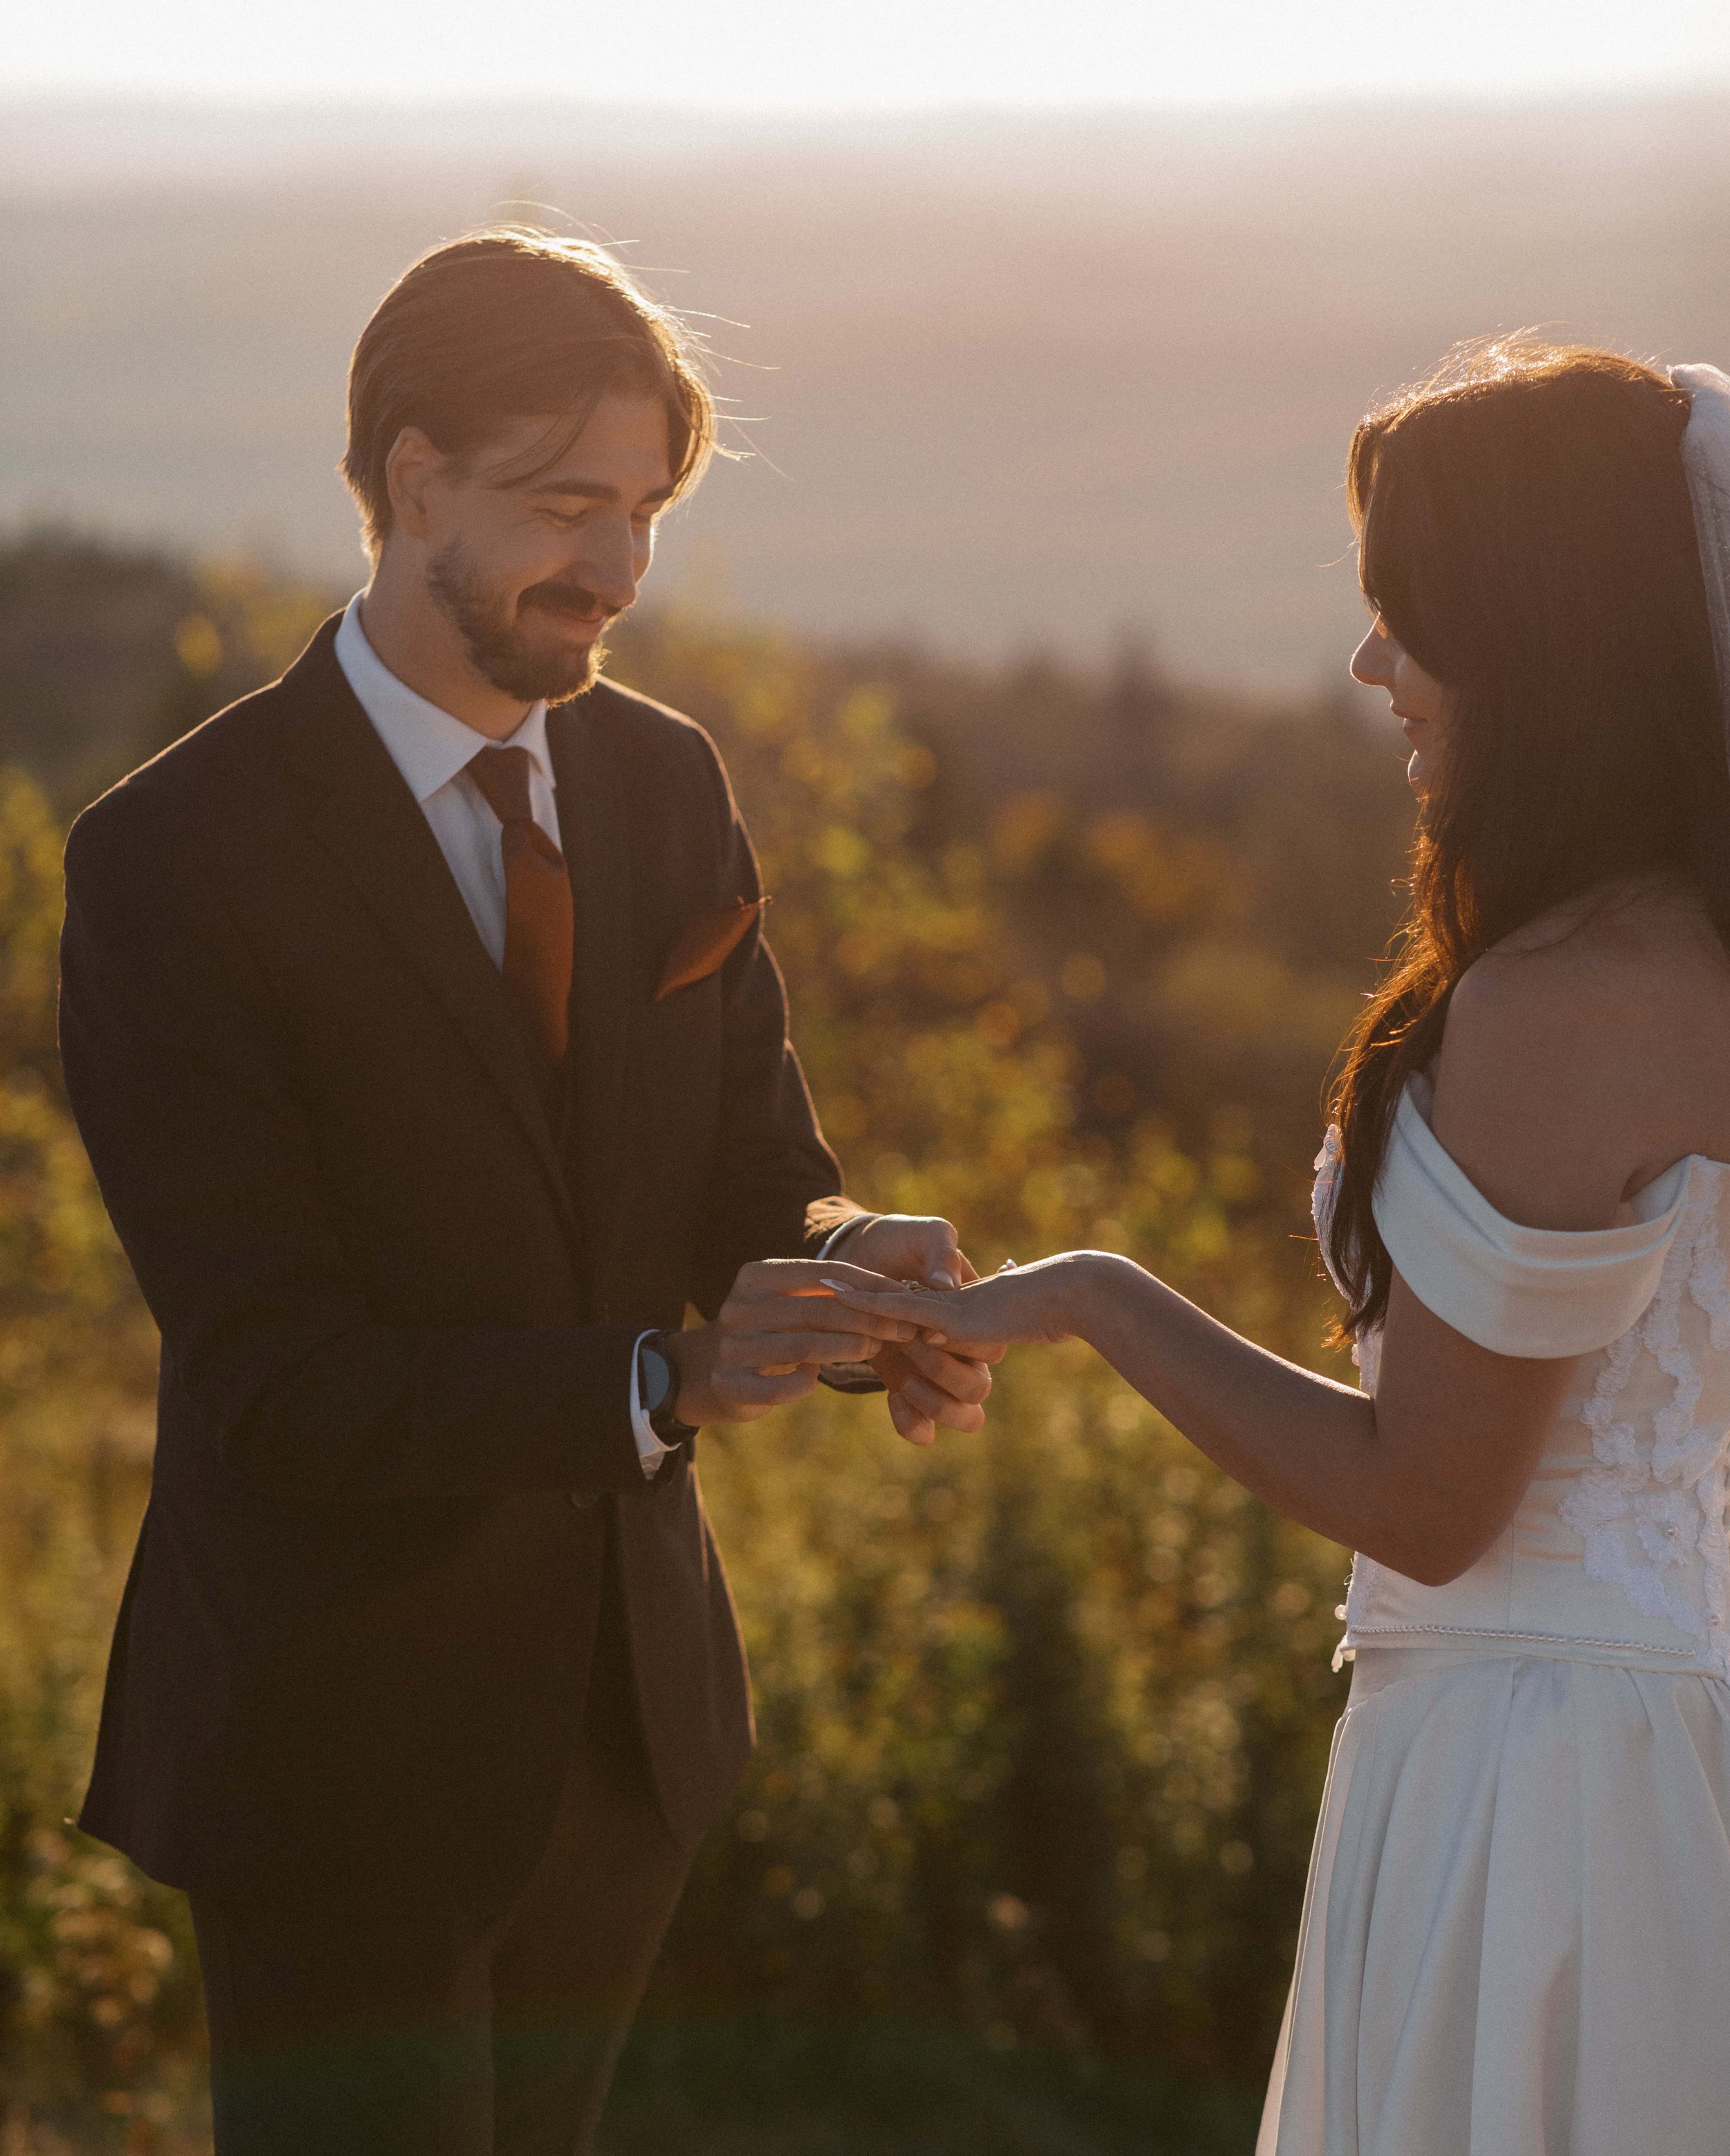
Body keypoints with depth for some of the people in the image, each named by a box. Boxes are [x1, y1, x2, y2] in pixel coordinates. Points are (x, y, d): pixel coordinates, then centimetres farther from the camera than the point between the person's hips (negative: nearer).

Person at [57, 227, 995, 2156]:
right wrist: (670, 1383, -33)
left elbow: (752, 1178, 4)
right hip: (340, 1749, -6)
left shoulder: (665, 786, 2)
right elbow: (277, 1383, -22)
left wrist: (853, 1271, -21)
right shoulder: (176, 859, -18)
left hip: (626, 1706, 6)